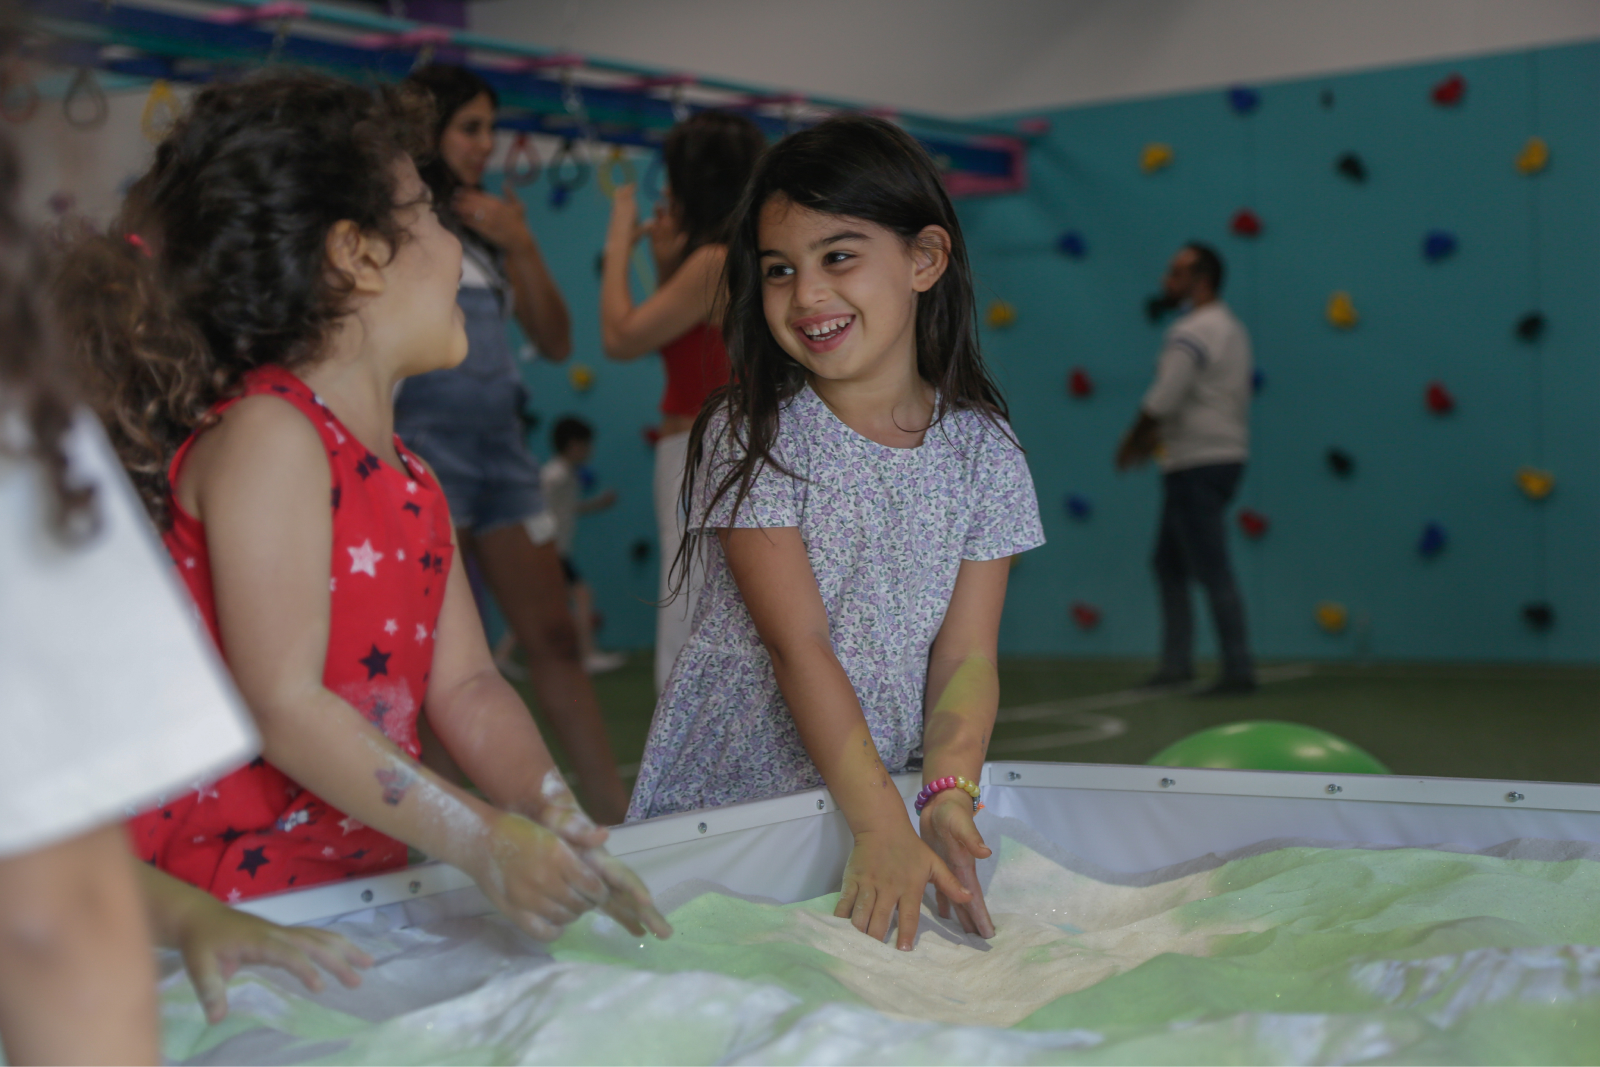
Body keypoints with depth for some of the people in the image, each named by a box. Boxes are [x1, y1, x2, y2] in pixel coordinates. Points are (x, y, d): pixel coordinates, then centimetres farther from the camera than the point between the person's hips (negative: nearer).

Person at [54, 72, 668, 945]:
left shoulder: (407, 479, 15)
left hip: (362, 880, 7)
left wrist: (554, 815, -8)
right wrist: (480, 842, -20)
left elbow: (464, 685, 9)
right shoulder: (264, 435, -12)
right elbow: (284, 708, -19)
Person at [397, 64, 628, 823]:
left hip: (502, 447, 6)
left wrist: (522, 248, 0)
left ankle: (617, 815, 7)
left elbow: (555, 343, 12)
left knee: (555, 641, 5)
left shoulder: (485, 229, 18)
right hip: (427, 447, -6)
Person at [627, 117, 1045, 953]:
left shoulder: (983, 452, 2)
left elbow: (966, 654, -2)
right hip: (728, 801, -2)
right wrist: (879, 825, -21)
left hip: (893, 789, 2)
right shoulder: (750, 436, -8)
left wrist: (948, 797, -19)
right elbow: (798, 645, -14)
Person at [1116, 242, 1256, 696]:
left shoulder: (1192, 332, -15)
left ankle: (1239, 671, -3)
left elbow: (1163, 400, -20)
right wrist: (1154, 439, 18)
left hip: (1198, 466, -10)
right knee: (1168, 562, 16)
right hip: (1224, 455, 10)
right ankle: (1176, 662, 19)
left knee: (1212, 572, -6)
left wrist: (1131, 442, -3)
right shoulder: (1230, 327, 17)